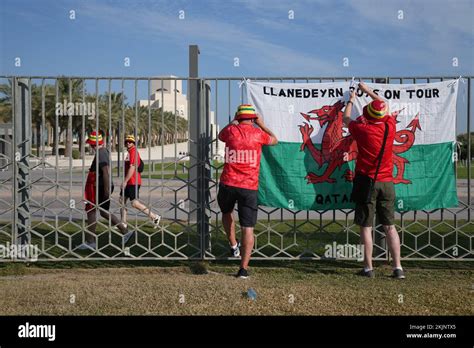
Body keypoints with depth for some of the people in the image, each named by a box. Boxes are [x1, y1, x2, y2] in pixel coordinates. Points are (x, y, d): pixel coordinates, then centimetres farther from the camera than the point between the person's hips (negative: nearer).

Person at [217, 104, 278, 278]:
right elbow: (274, 140, 22)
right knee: (248, 228, -1)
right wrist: (261, 124, 31)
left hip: (228, 184, 1)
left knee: (226, 213, 32)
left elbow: (221, 135, 28)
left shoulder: (230, 131, 1)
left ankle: (233, 246, 30)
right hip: (249, 186, -1)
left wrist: (232, 122, 40)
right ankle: (244, 268, -6)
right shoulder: (257, 133, -1)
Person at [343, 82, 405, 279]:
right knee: (389, 226, 8)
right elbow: (385, 106, 21)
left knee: (366, 227, 2)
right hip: (386, 182, 4)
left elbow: (346, 120, 13)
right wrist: (368, 91, 32)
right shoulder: (390, 127, -1)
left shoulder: (362, 130, -10)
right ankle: (398, 268, 7)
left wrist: (351, 101, 29)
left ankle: (368, 268, 5)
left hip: (366, 182, -3)